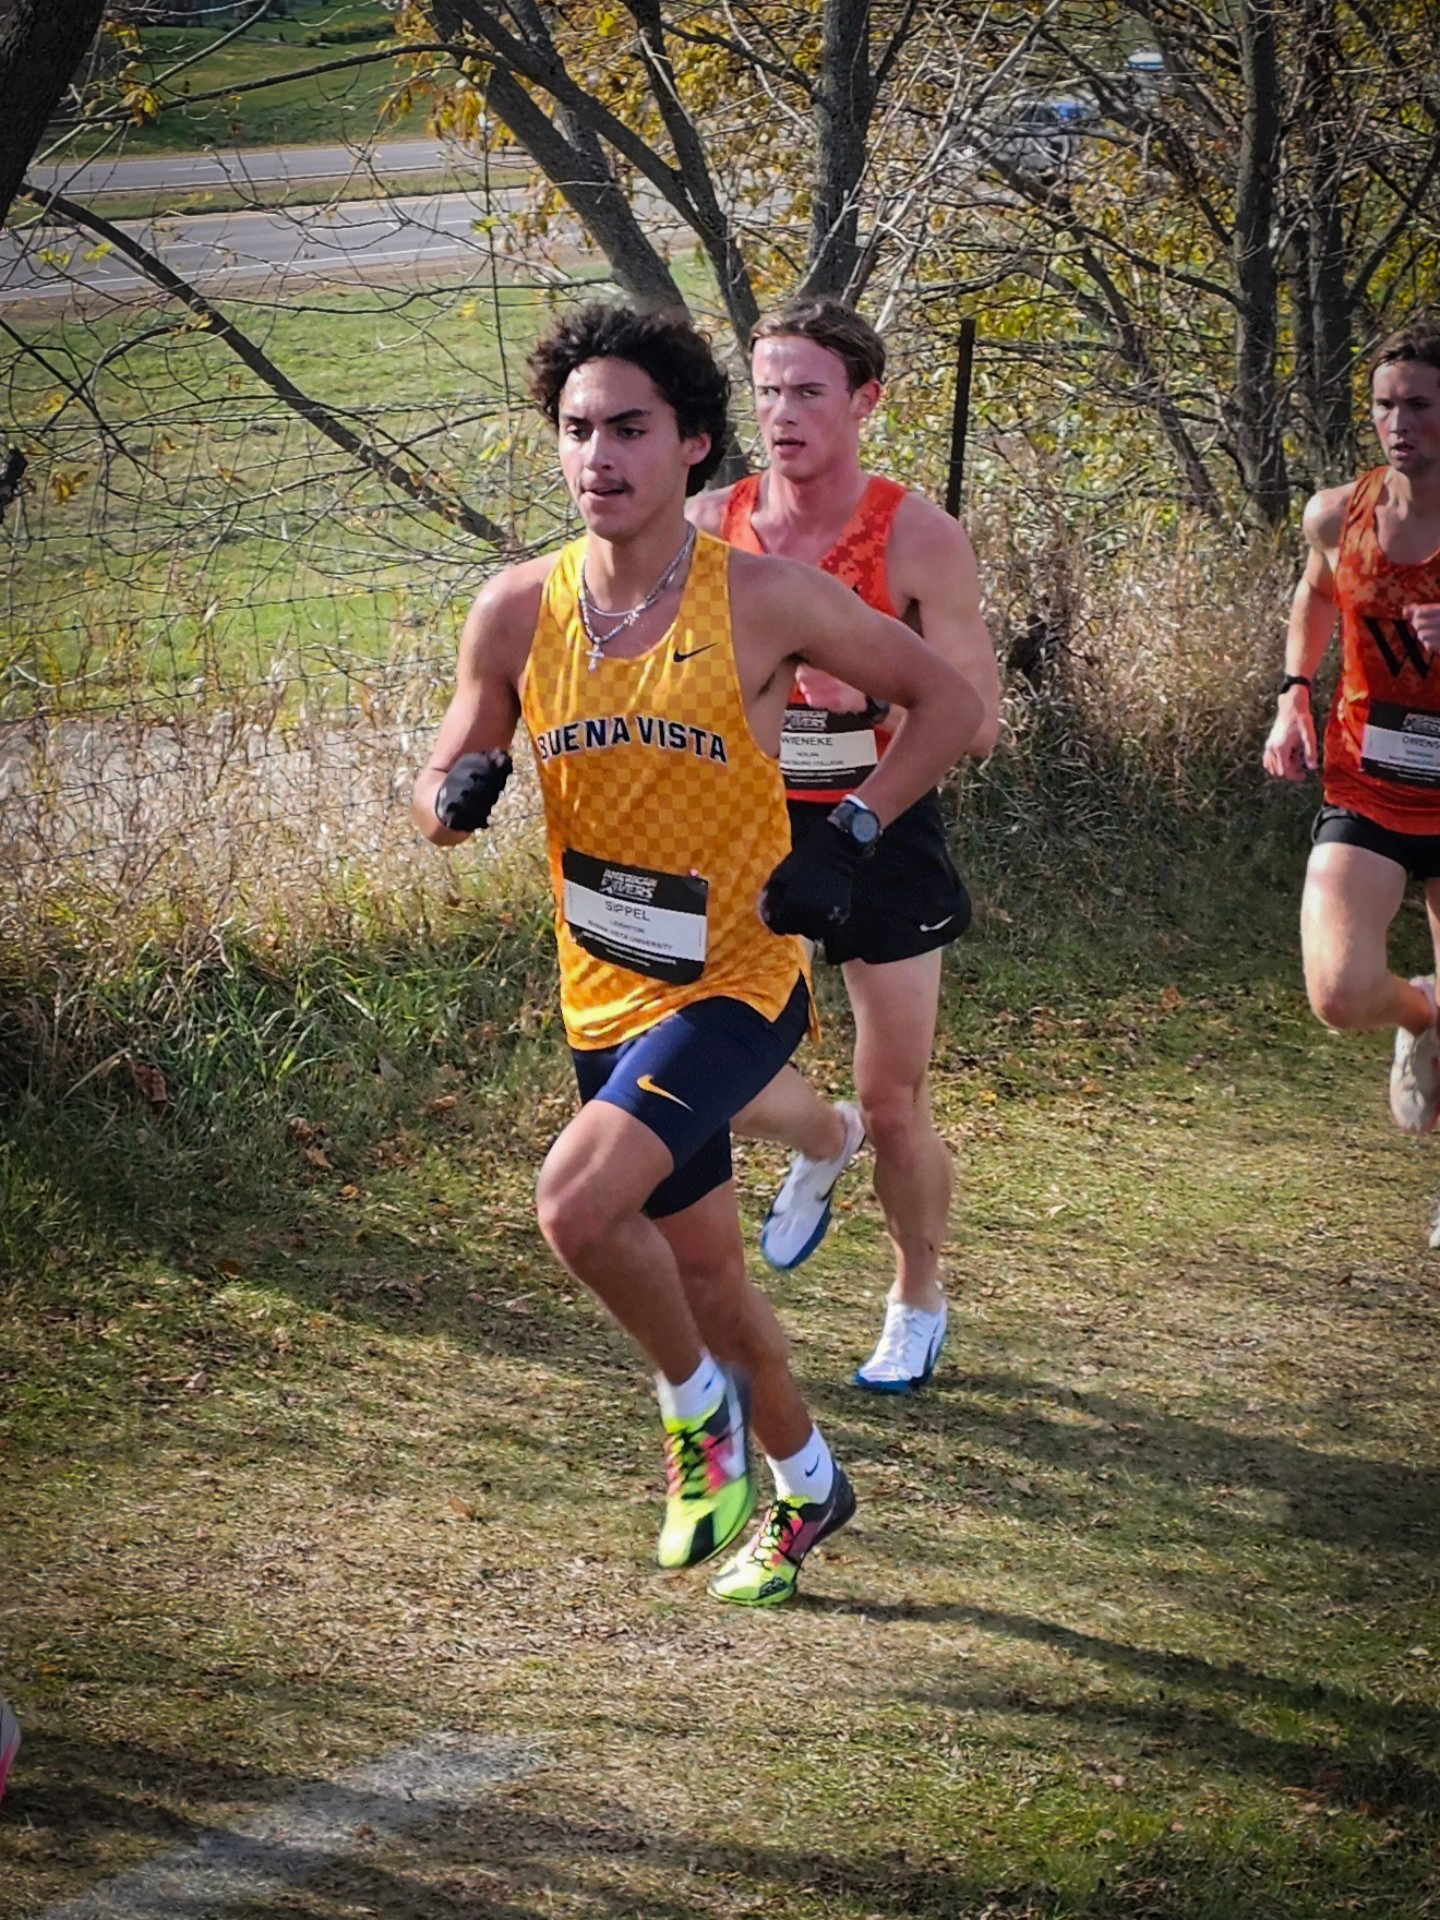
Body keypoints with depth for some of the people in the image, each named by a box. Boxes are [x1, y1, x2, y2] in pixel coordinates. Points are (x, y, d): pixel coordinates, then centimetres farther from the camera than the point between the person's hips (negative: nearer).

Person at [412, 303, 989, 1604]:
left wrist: (849, 836, -13)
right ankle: (807, 1483, 42)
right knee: (704, 1270, 17)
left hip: (736, 976, -5)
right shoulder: (519, 610, -4)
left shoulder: (763, 599, -13)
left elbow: (949, 702, -2)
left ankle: (698, 1398, 3)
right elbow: (435, 806, 4)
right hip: (604, 994, 5)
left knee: (577, 1203, -25)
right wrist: (459, 793, -20)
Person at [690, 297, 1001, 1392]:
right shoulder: (712, 524, -3)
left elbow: (975, 723, -13)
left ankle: (918, 1305, 31)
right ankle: (823, 1143, 28)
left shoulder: (919, 540, -12)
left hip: (882, 834, -3)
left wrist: (863, 685, -29)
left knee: (896, 1107, 5)